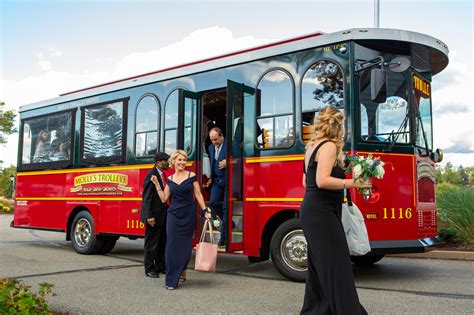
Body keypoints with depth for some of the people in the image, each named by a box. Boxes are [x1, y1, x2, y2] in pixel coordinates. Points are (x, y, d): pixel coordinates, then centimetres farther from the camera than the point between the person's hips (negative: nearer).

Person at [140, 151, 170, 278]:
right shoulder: (151, 175, -16)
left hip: (163, 215, 9)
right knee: (151, 243, 2)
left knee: (162, 242, 15)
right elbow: (147, 198, -19)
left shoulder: (162, 174, 11)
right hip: (154, 216, -9)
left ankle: (160, 267, 26)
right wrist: (149, 216, -22)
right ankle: (149, 269, 12)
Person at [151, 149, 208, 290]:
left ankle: (182, 272, 25)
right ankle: (171, 279, 1)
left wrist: (205, 210, -6)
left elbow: (198, 195, 0)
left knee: (185, 245, 4)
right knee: (172, 244, -3)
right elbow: (164, 198, 8)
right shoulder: (170, 179, 9)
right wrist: (157, 183, 3)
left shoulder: (192, 176, 0)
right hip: (174, 214, 2)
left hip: (189, 214, -2)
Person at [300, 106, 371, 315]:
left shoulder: (312, 146, 16)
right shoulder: (329, 146, -11)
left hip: (311, 211, 10)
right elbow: (323, 181, -23)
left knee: (319, 266, 15)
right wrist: (353, 183, -18)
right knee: (337, 268, -11)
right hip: (321, 213, -10)